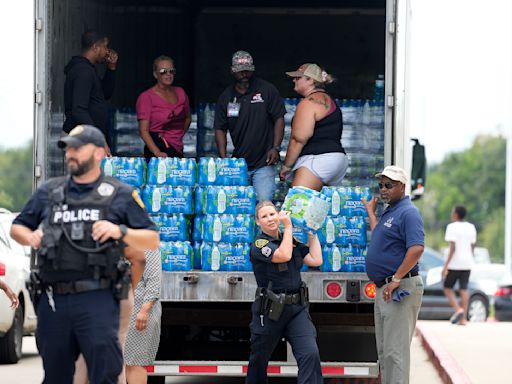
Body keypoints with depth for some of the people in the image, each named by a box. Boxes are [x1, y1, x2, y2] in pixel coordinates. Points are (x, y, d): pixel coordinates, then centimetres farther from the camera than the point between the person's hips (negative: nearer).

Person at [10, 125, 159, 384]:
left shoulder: (120, 194, 7)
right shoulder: (49, 191, 15)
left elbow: (152, 241, 7)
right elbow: (17, 227, 23)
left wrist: (120, 231, -12)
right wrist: (30, 237, 0)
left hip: (96, 300, -3)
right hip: (53, 301, 4)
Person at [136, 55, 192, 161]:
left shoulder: (180, 93, 12)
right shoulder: (146, 97, -4)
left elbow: (188, 118, 30)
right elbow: (143, 131, -11)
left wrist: (179, 135, 13)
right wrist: (157, 153, -23)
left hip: (178, 149, 6)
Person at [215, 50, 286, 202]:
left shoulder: (267, 90, 0)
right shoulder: (226, 97, 8)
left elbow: (279, 119, 1)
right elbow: (220, 129, 10)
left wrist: (276, 148, -9)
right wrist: (223, 158, -2)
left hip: (264, 163, -3)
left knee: (264, 200, -15)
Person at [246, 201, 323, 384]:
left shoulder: (291, 241, 11)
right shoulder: (258, 245, -7)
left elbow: (316, 260, 4)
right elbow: (284, 255, -23)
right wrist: (288, 226, -12)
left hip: (297, 308, 3)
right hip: (269, 311, -3)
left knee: (310, 354, -18)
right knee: (258, 360, 13)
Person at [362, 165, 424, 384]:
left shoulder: (407, 213, -14)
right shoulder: (388, 212, 17)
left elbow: (416, 249, -25)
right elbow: (378, 237, 26)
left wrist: (396, 280, -26)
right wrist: (370, 212, 33)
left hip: (399, 290, -10)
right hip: (383, 289, 10)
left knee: (395, 350, -12)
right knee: (384, 350, 15)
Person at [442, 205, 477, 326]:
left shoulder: (452, 227, -11)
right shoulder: (471, 227, 8)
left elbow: (452, 248, -17)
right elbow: (473, 247, 13)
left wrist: (446, 266, -17)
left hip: (455, 263, -6)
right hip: (467, 263, 6)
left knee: (447, 287, 7)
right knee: (463, 289, 6)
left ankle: (458, 309, -12)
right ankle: (463, 319, 1)